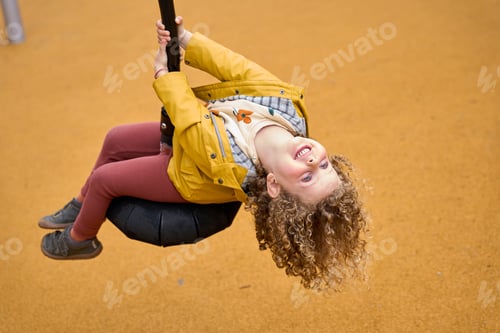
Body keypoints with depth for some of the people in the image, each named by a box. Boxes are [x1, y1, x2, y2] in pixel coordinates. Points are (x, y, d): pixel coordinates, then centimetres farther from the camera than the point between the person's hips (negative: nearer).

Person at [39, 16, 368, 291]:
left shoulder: (232, 169, -48)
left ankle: (80, 239, 44)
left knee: (103, 179, 9)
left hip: (182, 172, -6)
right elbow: (237, 67, -26)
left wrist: (164, 72, -22)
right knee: (115, 141, 21)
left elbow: (186, 113, -35)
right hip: (185, 135, 6)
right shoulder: (289, 102, -38)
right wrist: (187, 39, -29)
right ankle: (82, 206, 50)